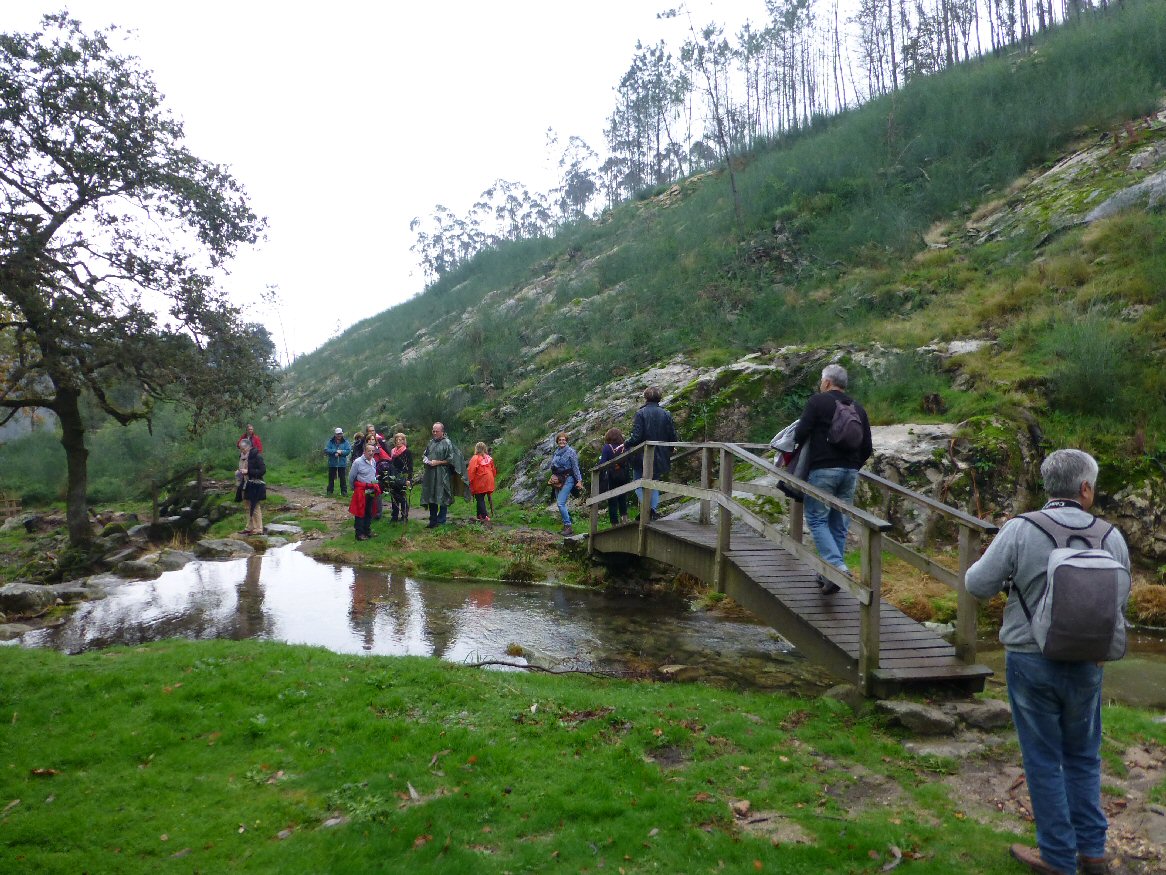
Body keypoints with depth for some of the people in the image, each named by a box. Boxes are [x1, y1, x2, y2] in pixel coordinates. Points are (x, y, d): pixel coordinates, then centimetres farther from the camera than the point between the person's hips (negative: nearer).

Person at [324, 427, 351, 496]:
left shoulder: (345, 442, 0)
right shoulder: (331, 442, 1)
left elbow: (348, 450, -10)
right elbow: (326, 450, -10)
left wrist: (340, 452, -19)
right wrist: (336, 451, -19)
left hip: (342, 463, -1)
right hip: (332, 463, 1)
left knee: (343, 478, 3)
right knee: (331, 478, 8)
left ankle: (344, 491, 9)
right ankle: (329, 491, 17)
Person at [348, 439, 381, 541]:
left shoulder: (374, 461, 5)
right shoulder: (358, 462, -16)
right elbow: (351, 477, -6)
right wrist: (354, 488, 6)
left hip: (371, 491, 7)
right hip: (361, 491, -6)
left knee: (369, 512, 14)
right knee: (360, 513, 0)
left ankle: (367, 530, 26)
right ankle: (359, 533, 6)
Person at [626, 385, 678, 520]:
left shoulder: (641, 413, -11)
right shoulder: (666, 414, 1)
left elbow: (636, 436, -17)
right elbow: (673, 437, 2)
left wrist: (625, 446, -1)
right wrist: (668, 452, 18)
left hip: (642, 456, -4)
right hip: (660, 457, 4)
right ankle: (654, 509, 7)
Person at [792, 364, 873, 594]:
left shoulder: (818, 401, -2)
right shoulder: (858, 408, 16)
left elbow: (801, 433, -9)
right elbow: (867, 447, 15)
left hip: (823, 470, -6)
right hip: (850, 472, 6)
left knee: (817, 519, 0)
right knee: (839, 524, 10)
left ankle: (837, 566, -16)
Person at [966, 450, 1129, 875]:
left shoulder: (1019, 531, -17)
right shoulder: (1111, 537, -7)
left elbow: (978, 585, -10)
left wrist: (993, 554, 9)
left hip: (1030, 661, -3)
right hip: (1087, 664, 3)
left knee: (1044, 760, 11)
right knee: (1083, 756, 22)